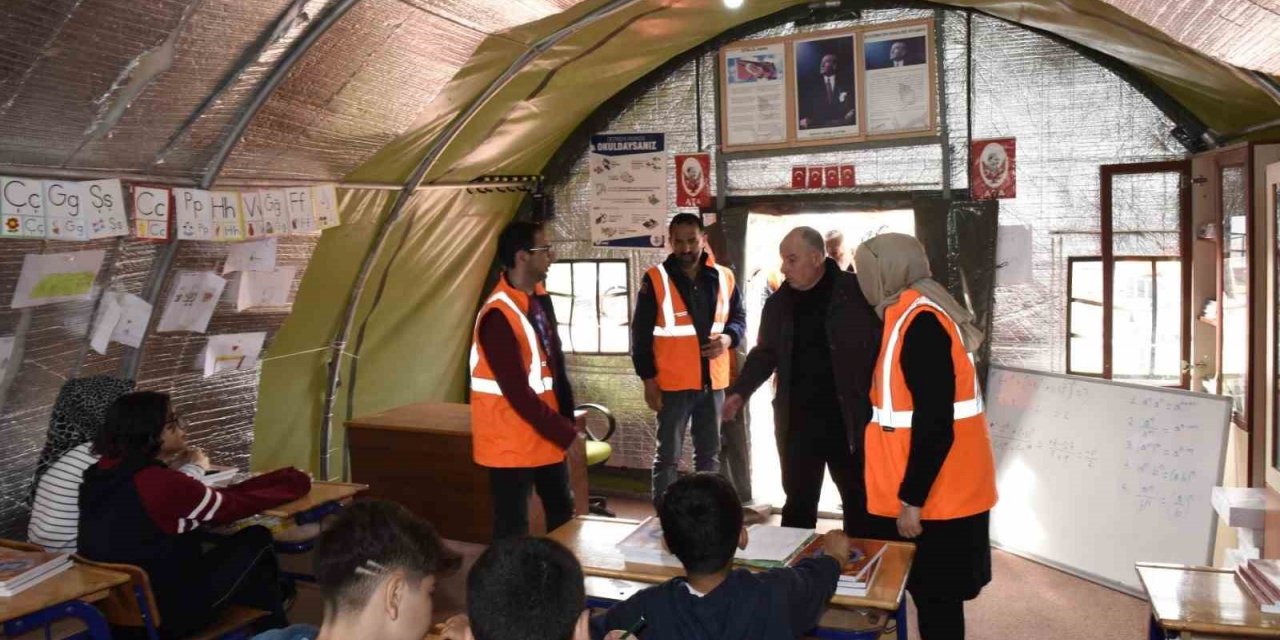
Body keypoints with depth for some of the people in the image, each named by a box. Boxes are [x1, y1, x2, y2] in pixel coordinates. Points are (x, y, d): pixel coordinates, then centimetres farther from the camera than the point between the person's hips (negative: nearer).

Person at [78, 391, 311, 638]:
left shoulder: (99, 474, 0)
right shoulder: (158, 483, -25)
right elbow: (233, 506, -10)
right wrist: (292, 486, 5)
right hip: (165, 613, -8)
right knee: (257, 541, 6)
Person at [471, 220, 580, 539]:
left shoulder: (540, 298, 4)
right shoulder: (499, 316, -23)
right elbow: (518, 394, -24)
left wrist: (568, 421, 5)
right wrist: (568, 436, -18)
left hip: (547, 434, 8)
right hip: (512, 440, -8)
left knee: (563, 515, 19)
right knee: (513, 529, 2)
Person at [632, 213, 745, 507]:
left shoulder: (723, 277, 4)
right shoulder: (655, 279, -8)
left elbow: (739, 317, 15)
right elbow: (641, 334, -6)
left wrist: (729, 337, -8)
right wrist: (648, 379, -9)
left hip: (713, 382, 4)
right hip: (673, 384, -4)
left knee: (709, 453, 16)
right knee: (668, 455, 3)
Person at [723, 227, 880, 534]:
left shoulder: (857, 292, -8)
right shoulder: (778, 303, 7)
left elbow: (883, 344, -7)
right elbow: (765, 353, 15)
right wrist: (739, 391, 3)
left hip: (849, 420, -3)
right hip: (797, 421, 4)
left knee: (859, 501, 12)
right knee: (798, 501, 12)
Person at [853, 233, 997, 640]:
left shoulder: (920, 322, -20)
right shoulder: (914, 315, 10)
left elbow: (934, 421, -24)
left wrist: (912, 499, -20)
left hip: (933, 497, -9)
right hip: (939, 491, 9)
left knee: (936, 599, 3)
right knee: (934, 595, 17)